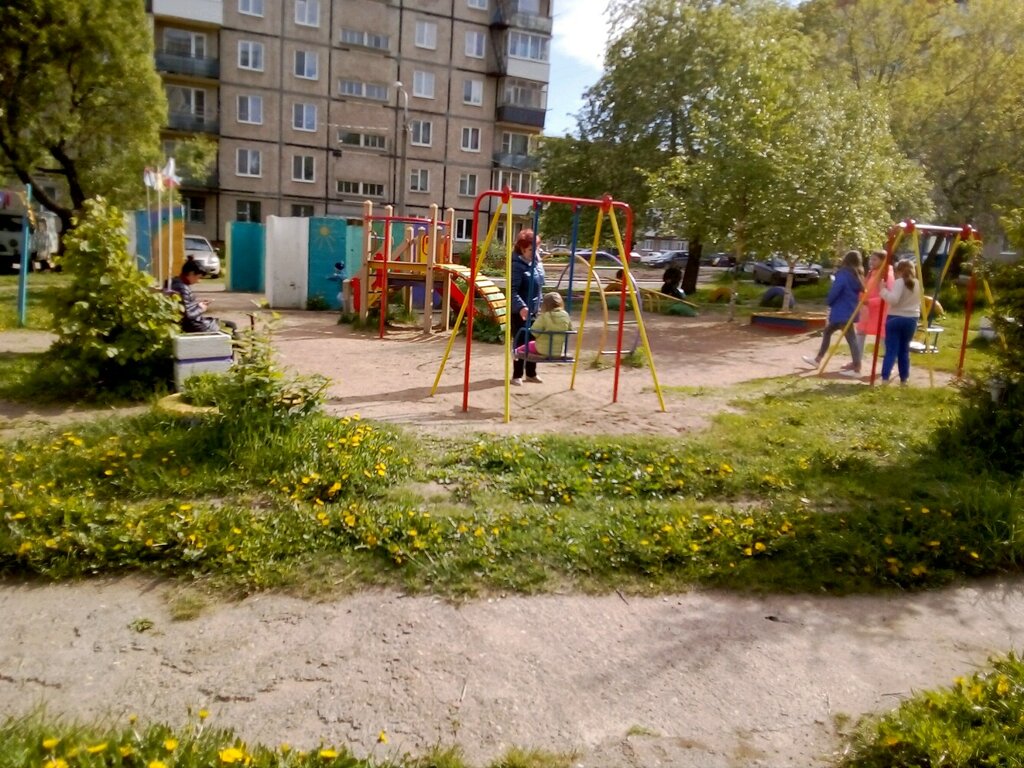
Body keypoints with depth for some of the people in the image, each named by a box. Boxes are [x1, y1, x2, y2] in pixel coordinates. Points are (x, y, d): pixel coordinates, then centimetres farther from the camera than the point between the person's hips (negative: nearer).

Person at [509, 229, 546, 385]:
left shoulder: (537, 262, 8)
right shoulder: (517, 265, -17)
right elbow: (512, 290, -24)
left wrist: (539, 305, 18)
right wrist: (521, 307, -36)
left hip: (534, 310, 8)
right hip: (520, 311, -8)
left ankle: (531, 373, 25)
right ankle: (517, 375, 9)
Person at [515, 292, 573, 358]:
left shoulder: (544, 316, -18)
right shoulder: (566, 315, -5)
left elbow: (534, 331, -18)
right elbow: (570, 330, 7)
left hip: (543, 349, -5)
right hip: (559, 351, 5)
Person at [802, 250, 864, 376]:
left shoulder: (843, 274, -16)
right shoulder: (857, 275, 11)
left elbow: (834, 291, -22)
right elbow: (859, 292, 15)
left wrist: (828, 302, -1)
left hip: (842, 312, -10)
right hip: (849, 311, 10)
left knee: (851, 338, -10)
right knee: (827, 331, 21)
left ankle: (856, 369, -9)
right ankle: (818, 360, 28)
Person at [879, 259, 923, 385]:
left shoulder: (899, 282, -11)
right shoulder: (918, 283, 10)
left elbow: (893, 300, -23)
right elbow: (919, 302, 19)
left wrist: (883, 290, -14)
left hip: (895, 318, -5)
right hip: (911, 319, 5)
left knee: (891, 350, -7)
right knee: (904, 350, 14)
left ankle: (885, 378, -14)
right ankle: (904, 378, 17)